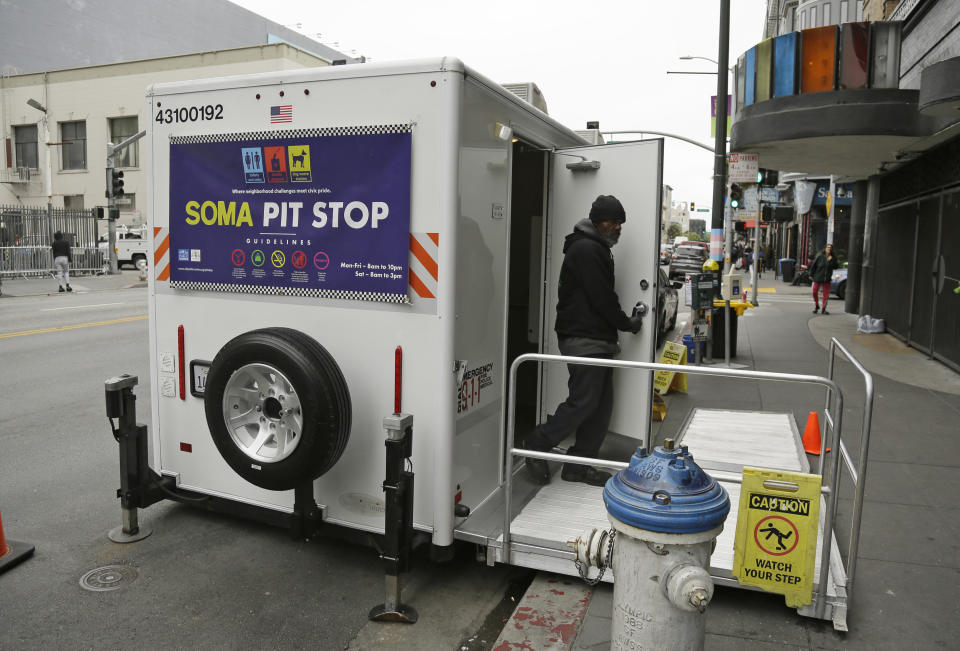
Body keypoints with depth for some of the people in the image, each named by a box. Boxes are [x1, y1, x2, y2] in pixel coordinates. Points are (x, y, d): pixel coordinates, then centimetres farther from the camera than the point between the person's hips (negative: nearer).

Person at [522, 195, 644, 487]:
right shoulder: (586, 249, -13)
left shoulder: (595, 248, 21)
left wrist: (626, 318, 12)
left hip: (597, 339, 11)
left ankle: (579, 465, 16)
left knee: (602, 404, 9)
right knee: (583, 401, -9)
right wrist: (627, 323, -3)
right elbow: (602, 298, -16)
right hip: (584, 339, -11)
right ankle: (537, 444, 8)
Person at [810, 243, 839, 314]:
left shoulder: (833, 258, 1)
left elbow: (835, 267, -8)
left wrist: (831, 260, -21)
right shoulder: (820, 257, -6)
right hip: (818, 278, -1)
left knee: (826, 294, -1)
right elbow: (813, 265, 0)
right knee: (814, 293, 3)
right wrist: (811, 275, 1)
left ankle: (823, 309, 7)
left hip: (826, 279, 1)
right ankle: (816, 307, 24)